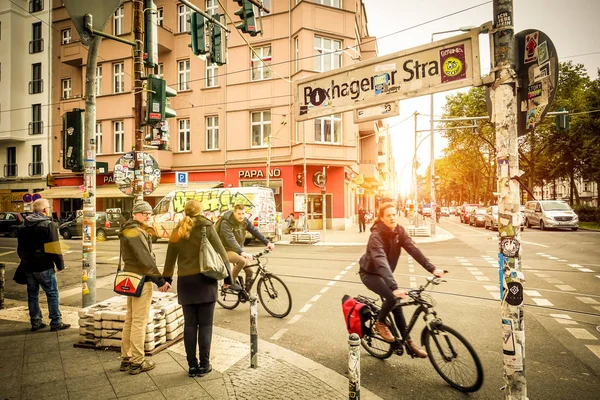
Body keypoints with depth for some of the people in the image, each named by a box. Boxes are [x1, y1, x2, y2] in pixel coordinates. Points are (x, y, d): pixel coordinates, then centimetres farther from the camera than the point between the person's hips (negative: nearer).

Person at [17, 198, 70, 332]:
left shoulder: (24, 226, 11)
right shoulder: (49, 225, -14)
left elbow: (20, 248, 19)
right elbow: (54, 248, -17)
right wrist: (60, 265, -9)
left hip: (28, 267, 7)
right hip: (44, 267, -7)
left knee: (32, 294, 14)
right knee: (52, 294, 1)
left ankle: (35, 322, 21)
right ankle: (56, 323, 4)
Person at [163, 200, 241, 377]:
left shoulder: (177, 232, 7)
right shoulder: (206, 227, -4)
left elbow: (170, 258, 13)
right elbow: (220, 253, -6)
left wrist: (166, 279, 26)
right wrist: (228, 278, -1)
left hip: (184, 282, 4)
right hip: (205, 279, -3)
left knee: (190, 325, 11)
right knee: (205, 325, 5)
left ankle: (192, 365, 18)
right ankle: (204, 365, 13)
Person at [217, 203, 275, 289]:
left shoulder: (244, 221, -4)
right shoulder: (226, 223, -23)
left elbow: (255, 231, -6)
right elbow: (231, 239, -35)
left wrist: (267, 242, -17)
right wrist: (242, 252, -48)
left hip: (239, 249, 6)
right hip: (227, 250, -6)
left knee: (249, 271, -3)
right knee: (242, 261, -33)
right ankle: (230, 281, -11)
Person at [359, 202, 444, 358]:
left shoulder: (399, 231, -11)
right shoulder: (376, 235, -31)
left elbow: (413, 250, -17)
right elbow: (381, 262, -42)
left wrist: (432, 269, -27)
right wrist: (394, 287, -52)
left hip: (385, 273, 6)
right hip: (370, 273, -6)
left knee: (396, 305, 5)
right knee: (392, 298, -25)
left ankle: (408, 342, 20)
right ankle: (380, 323, 3)